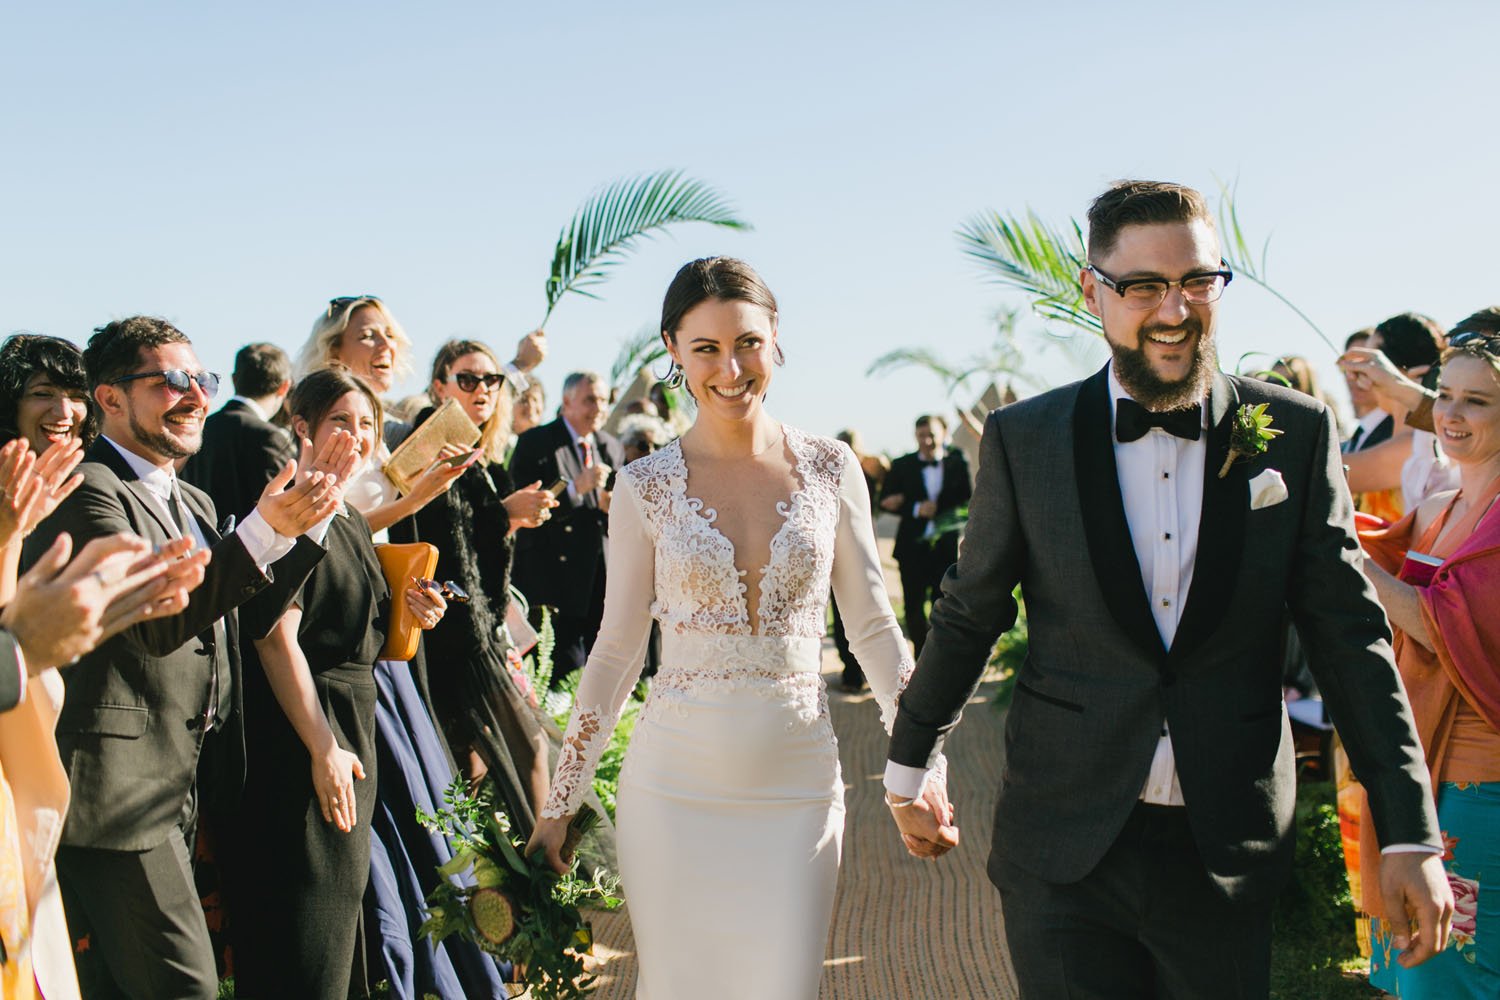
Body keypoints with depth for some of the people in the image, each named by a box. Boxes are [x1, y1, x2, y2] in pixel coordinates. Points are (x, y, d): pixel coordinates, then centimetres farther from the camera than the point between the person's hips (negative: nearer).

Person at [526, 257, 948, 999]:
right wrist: (560, 804, 4)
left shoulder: (829, 469, 0)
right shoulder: (646, 487, -2)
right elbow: (616, 651, 3)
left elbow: (872, 625, 7)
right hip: (676, 788, 0)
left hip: (797, 785, 1)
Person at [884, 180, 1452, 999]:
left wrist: (1410, 833, -2)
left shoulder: (1296, 434, -1)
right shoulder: (1023, 439, -2)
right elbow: (968, 615, 8)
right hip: (1063, 848, -1)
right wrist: (907, 763, 16)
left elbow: (1349, 634, 1)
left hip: (1229, 850, 1)